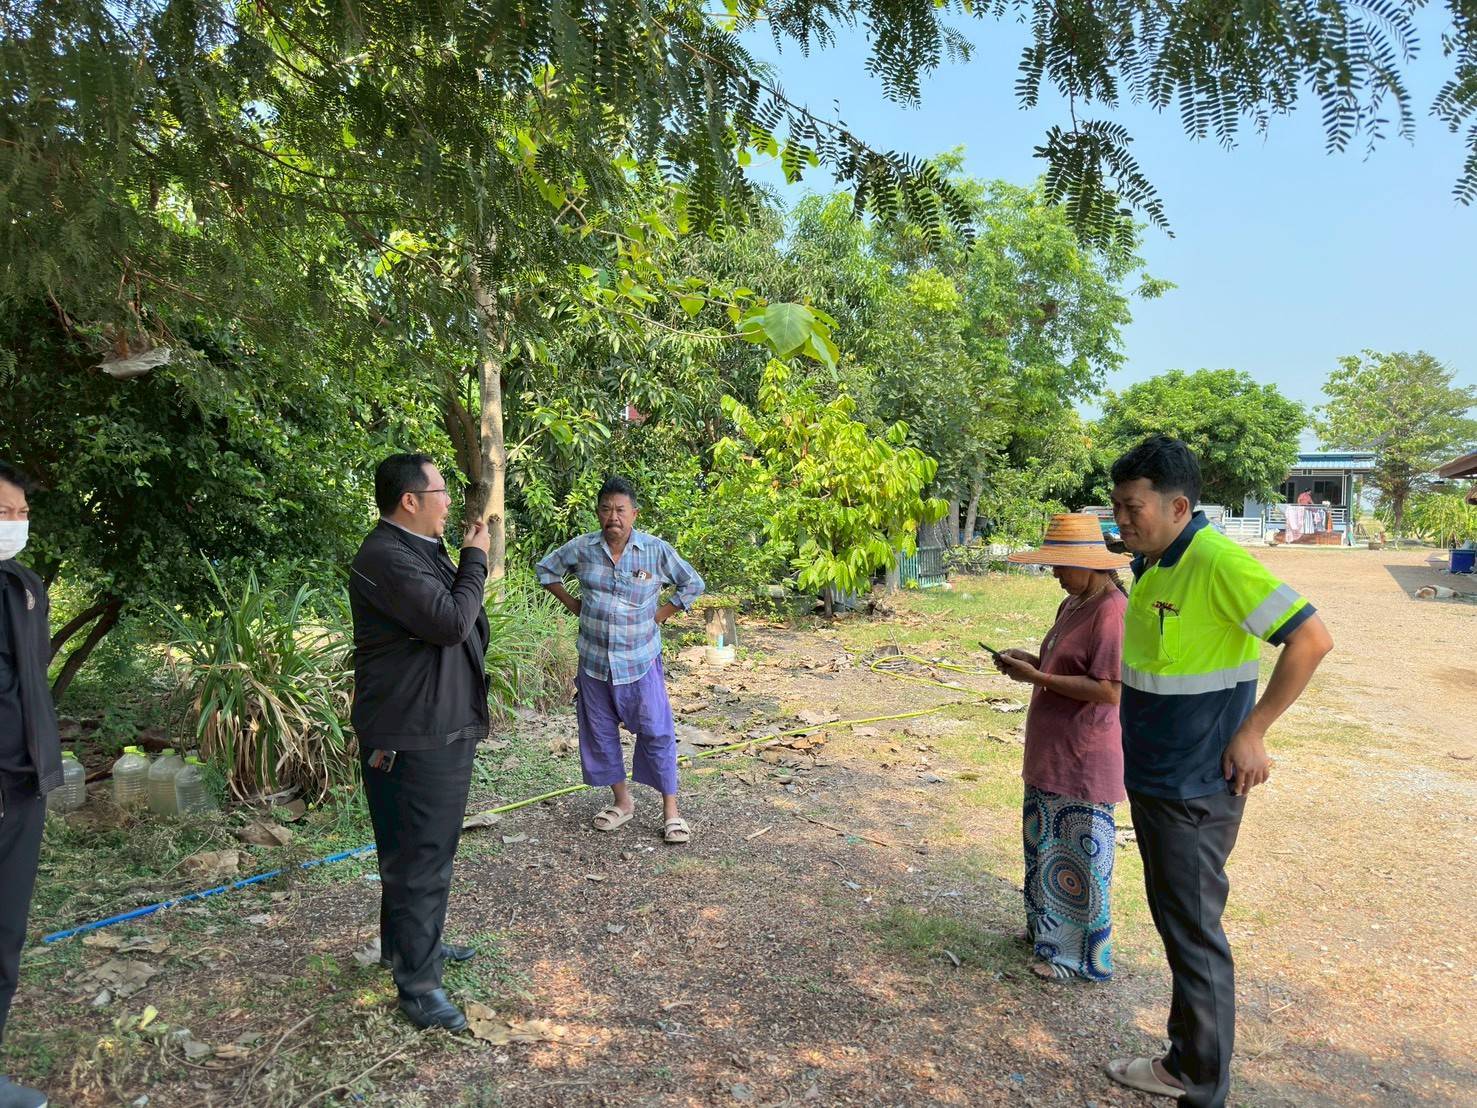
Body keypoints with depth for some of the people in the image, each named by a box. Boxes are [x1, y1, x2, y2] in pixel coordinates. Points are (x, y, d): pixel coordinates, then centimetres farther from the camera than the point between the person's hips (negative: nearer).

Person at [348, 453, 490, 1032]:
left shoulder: (419, 549, 14)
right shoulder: (386, 557, -22)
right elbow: (450, 621, -25)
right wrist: (475, 559, -15)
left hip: (443, 725, 11)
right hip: (412, 735, -11)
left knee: (426, 847, 23)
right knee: (420, 854, -3)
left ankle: (411, 941, 40)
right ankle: (417, 983, 9)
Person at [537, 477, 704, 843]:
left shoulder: (656, 551, -9)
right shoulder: (581, 548, -3)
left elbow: (693, 584, 3)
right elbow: (546, 570, 14)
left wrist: (660, 615, -2)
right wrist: (573, 604, 5)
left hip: (641, 661, -2)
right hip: (594, 660, 3)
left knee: (656, 732, -1)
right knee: (601, 732, 11)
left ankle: (670, 809, 10)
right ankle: (622, 801, 29)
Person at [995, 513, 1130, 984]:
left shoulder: (1111, 613, -21)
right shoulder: (1074, 604, 9)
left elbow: (1107, 690, -26)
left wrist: (1036, 677, -22)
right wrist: (1028, 660, 3)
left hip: (1083, 760, -10)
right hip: (1052, 753, 10)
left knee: (1080, 855, 4)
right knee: (1047, 844, 21)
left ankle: (1083, 956, 20)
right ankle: (1048, 928, 39)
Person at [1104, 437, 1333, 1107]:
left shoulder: (1218, 562, -21)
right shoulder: (1150, 564, 6)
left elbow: (1311, 639, -23)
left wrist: (1252, 732, -20)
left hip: (1195, 790, -9)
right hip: (1152, 778, 9)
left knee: (1195, 939, 4)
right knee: (1175, 926, 19)